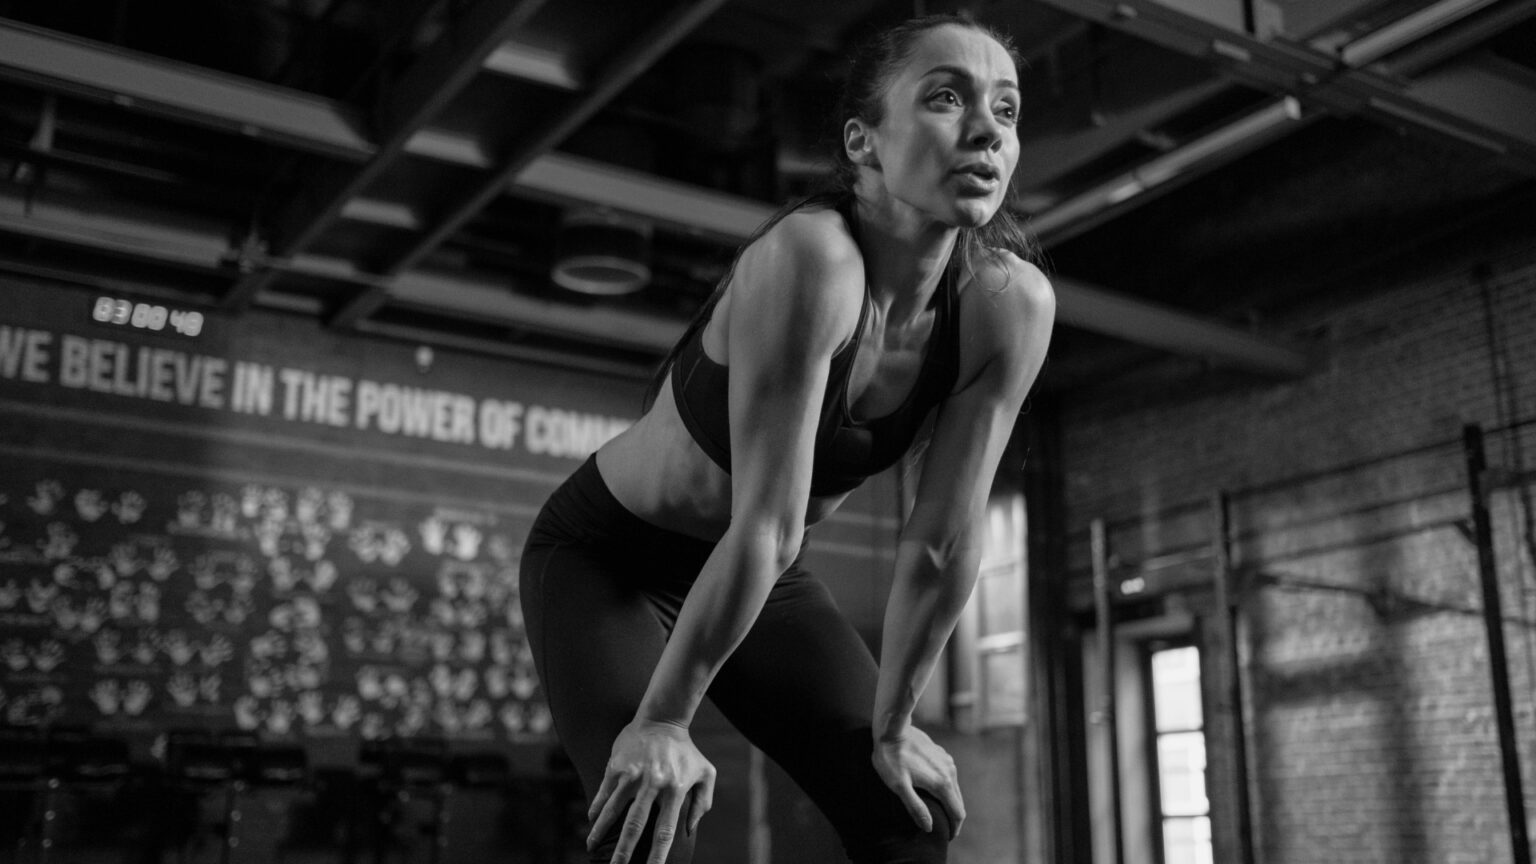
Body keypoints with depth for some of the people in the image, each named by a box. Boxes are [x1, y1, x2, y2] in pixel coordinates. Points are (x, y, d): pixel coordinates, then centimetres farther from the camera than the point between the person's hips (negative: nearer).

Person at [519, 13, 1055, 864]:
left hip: (763, 578, 6)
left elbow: (943, 547, -14)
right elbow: (765, 528, -33)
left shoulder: (1012, 305, -19)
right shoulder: (810, 258, -35)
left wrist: (891, 725, -6)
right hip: (604, 557, -5)